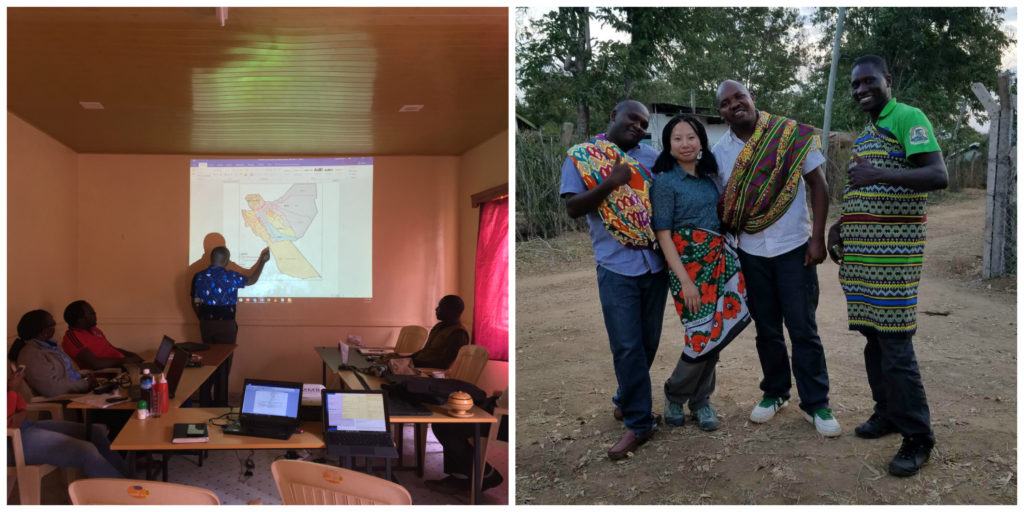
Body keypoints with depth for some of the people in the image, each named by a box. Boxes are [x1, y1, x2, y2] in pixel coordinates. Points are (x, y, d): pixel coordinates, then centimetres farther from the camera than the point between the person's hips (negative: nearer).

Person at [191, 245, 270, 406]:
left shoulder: (199, 276, -1)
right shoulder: (230, 276, -11)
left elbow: (195, 303, 4)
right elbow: (251, 280, 5)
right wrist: (262, 261, 13)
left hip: (206, 323, 4)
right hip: (226, 324, -4)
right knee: (223, 364, 5)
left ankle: (205, 402, 20)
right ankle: (220, 405, 10)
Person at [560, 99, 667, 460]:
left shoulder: (652, 157, 10)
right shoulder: (581, 156, 0)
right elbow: (572, 208, -8)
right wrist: (610, 183, -19)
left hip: (656, 262, 4)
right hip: (617, 266, -4)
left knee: (648, 341, 13)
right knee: (627, 346, -3)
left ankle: (626, 400, 33)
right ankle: (639, 422, 8)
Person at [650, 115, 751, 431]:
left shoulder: (708, 177, 10)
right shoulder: (664, 181, -6)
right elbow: (663, 234, -10)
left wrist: (726, 254, 5)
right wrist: (685, 280, -16)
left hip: (718, 258, 6)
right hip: (687, 261, -5)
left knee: (715, 333, 5)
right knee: (702, 335, -7)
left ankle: (700, 399, 21)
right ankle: (675, 396, 17)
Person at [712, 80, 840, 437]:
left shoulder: (791, 136, -8)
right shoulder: (719, 152, 1)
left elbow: (818, 185, -5)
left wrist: (817, 238, -10)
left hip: (794, 248, -3)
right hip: (751, 254, 3)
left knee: (803, 329, 0)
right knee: (766, 329, 12)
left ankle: (816, 404, 12)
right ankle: (775, 393, 29)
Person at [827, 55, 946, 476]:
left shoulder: (908, 118, -8)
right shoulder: (864, 134, 19)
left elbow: (938, 175, -20)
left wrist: (878, 174, -31)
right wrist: (839, 225, 14)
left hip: (893, 251, -8)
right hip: (859, 252, 8)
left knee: (895, 344, -9)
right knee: (872, 337, 12)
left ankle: (918, 437, 0)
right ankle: (888, 412, 25)